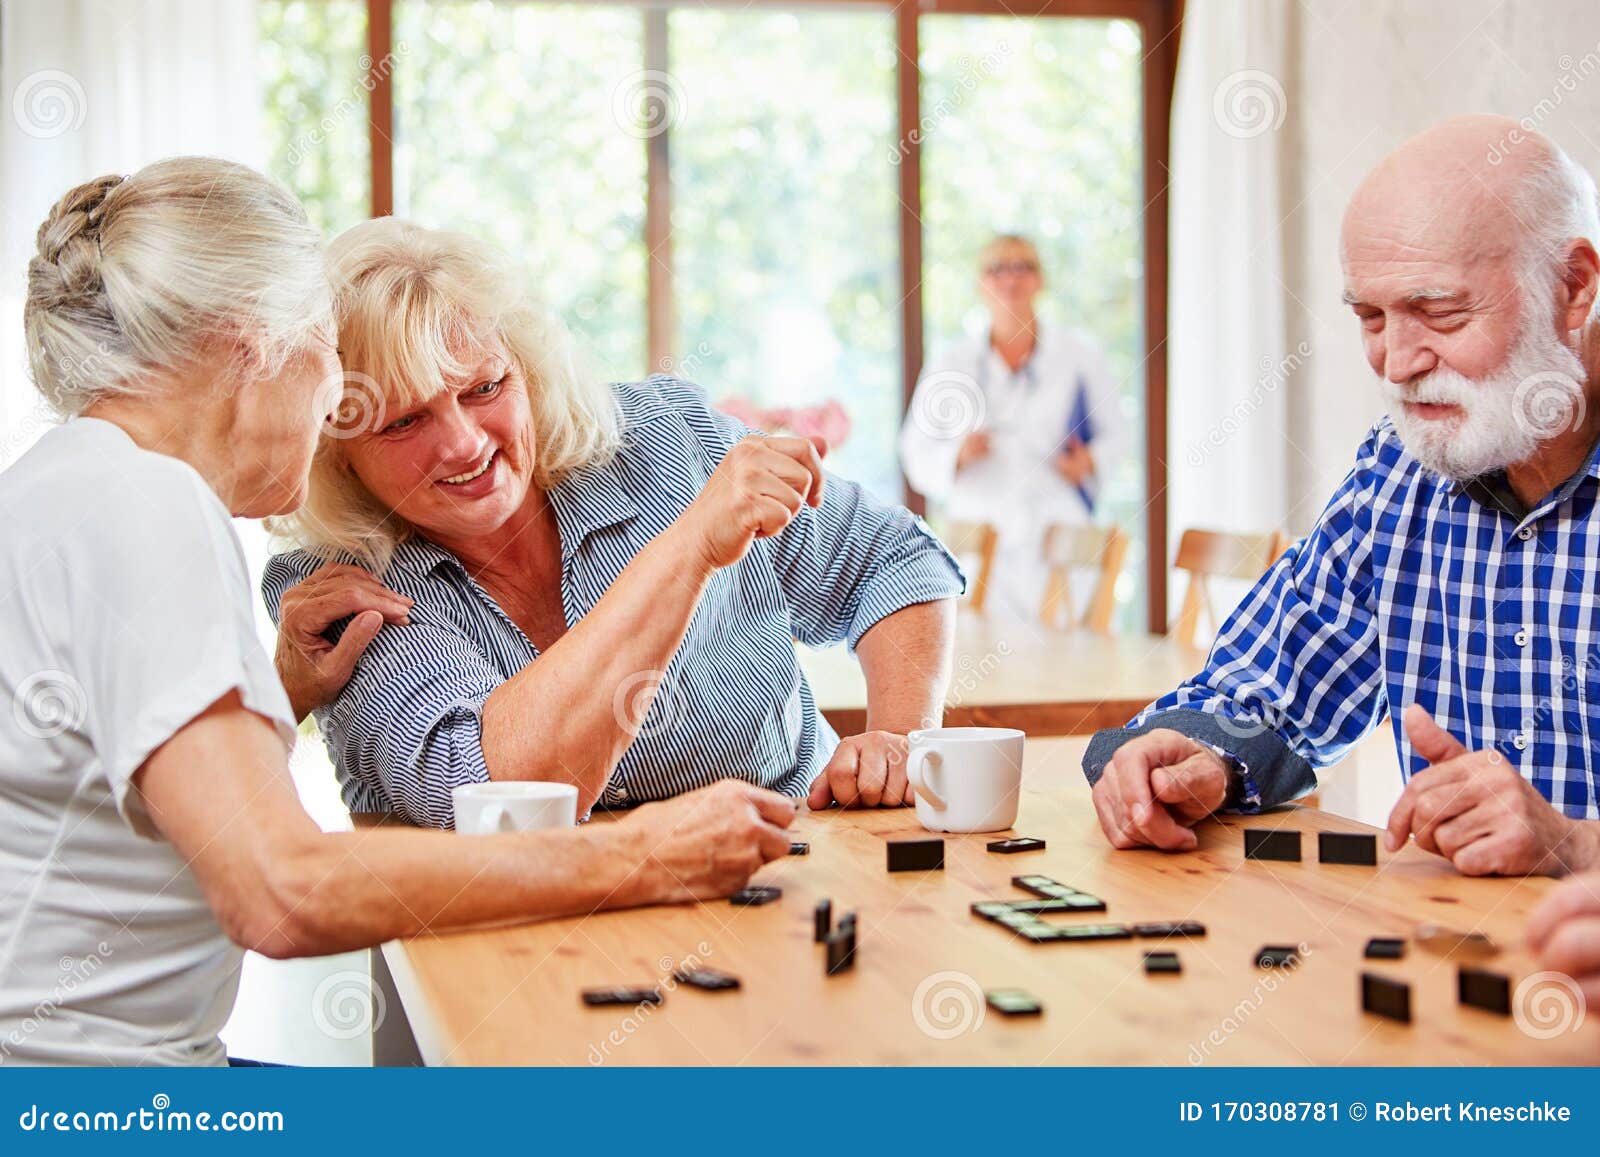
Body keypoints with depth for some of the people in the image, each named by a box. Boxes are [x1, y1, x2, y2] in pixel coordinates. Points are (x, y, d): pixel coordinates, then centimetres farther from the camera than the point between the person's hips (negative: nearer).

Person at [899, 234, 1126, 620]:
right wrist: (958, 455, -12)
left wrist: (1090, 462, -5)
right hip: (975, 531, 0)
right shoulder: (950, 363, 11)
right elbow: (916, 452, 8)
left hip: (1057, 540, 0)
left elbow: (1113, 433, 15)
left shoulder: (1080, 355, 11)